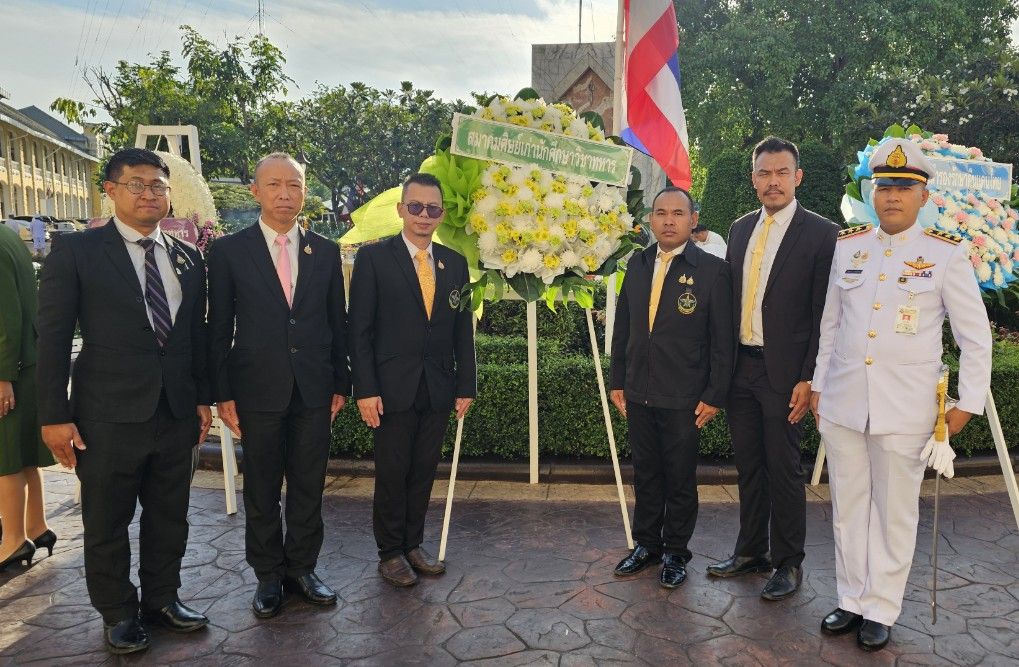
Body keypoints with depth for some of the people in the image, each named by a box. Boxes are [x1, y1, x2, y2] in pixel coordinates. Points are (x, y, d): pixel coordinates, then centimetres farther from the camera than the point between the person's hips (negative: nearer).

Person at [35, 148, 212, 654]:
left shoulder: (188, 258, 8)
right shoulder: (76, 251, -5)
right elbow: (53, 338, -6)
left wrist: (202, 398, 9)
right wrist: (54, 415, -9)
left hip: (176, 415, 4)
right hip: (109, 417, -4)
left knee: (169, 518, 16)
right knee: (107, 525, 11)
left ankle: (162, 598, 34)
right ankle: (118, 614, 30)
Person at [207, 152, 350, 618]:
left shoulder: (325, 252, 7)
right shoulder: (228, 252, -1)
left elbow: (337, 322, 9)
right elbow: (219, 329, -1)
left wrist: (340, 383, 7)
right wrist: (223, 394, -4)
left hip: (315, 391, 2)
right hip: (258, 391, -2)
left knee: (309, 487, 11)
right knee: (261, 491, 10)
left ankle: (301, 567, 28)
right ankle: (268, 575, 27)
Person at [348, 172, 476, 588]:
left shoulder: (454, 263, 8)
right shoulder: (374, 257, -4)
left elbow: (463, 330, 9)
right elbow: (360, 330, -6)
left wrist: (466, 385, 5)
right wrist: (365, 389, -12)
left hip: (439, 389, 4)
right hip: (393, 388, -3)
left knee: (424, 472, 12)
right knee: (392, 472, 7)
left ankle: (413, 544, 28)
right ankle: (390, 552, 23)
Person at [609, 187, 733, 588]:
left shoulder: (712, 270, -7)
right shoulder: (637, 265, 7)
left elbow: (722, 340, -7)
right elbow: (623, 327, 11)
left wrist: (714, 396, -8)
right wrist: (617, 381, 9)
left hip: (683, 399, -4)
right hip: (638, 394, 4)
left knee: (680, 479, 9)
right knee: (645, 474, 16)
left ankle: (675, 553, 26)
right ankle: (646, 545, 32)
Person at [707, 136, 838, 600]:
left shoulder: (819, 233, -7)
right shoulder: (740, 229, 11)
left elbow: (824, 315, -9)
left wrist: (808, 378, -13)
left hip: (783, 372, -5)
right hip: (740, 367, 6)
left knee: (784, 470, 5)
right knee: (748, 466, 15)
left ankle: (788, 563, 22)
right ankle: (751, 551, 30)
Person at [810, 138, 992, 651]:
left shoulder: (947, 254, -4)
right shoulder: (846, 247, 6)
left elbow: (976, 336, 0)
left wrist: (967, 403, -4)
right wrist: (818, 385, 13)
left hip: (905, 411, -3)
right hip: (842, 406, 3)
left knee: (895, 513, 9)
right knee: (848, 508, 12)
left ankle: (881, 611, 24)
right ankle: (851, 601, 28)